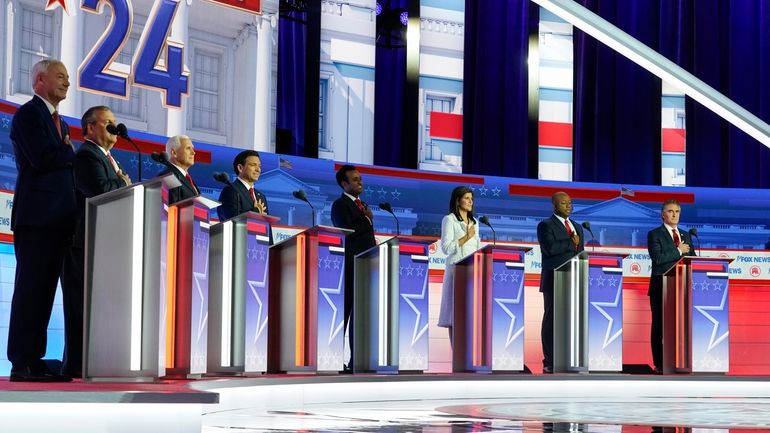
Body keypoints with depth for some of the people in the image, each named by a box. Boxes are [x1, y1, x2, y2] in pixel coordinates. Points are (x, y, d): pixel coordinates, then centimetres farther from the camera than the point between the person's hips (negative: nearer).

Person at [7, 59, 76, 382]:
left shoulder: (58, 121, 24)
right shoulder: (28, 114, -4)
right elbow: (42, 158, -17)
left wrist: (65, 151, 1)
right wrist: (72, 152, -3)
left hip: (59, 218, 8)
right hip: (37, 216, -8)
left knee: (44, 290, 5)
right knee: (32, 288, -8)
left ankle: (34, 361, 6)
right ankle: (22, 364, -6)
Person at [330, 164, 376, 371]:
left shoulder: (362, 205, 21)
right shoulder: (340, 205, -4)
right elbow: (347, 232, -17)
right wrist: (367, 220, -6)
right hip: (350, 267, -8)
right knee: (344, 314, -7)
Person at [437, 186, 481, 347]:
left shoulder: (474, 222, 19)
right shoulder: (449, 220, -1)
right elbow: (446, 248, -9)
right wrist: (466, 238, -14)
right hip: (457, 270, -6)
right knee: (456, 314, -7)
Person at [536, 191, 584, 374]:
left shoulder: (577, 227, 20)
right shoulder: (546, 226, -2)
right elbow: (550, 248, -19)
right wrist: (572, 243, -9)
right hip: (554, 281, -6)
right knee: (552, 321, -3)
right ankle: (550, 363, -1)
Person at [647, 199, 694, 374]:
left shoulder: (686, 235, 19)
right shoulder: (654, 234, 0)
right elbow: (657, 258, -14)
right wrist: (678, 251, -10)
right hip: (661, 287, -4)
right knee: (659, 325, -1)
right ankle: (659, 365, 3)